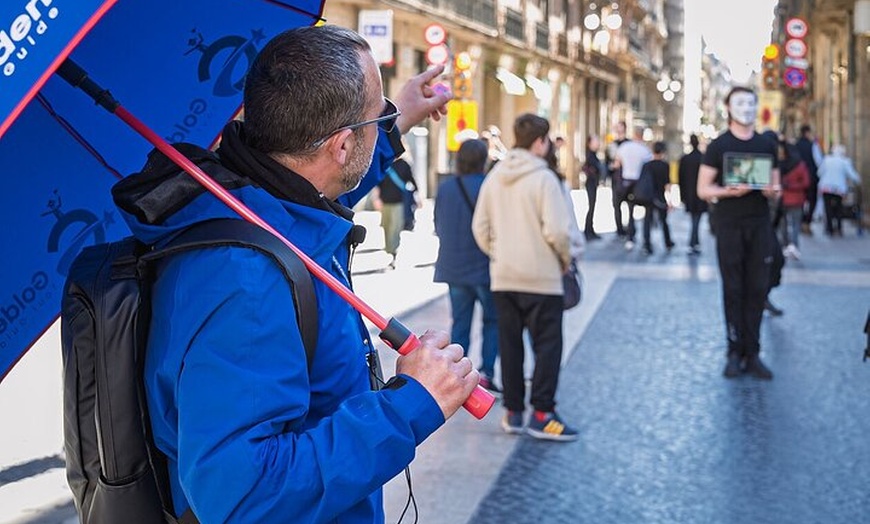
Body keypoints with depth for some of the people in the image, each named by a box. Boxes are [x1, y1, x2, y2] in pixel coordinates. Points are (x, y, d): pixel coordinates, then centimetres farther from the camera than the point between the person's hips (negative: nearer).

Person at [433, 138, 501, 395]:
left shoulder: (444, 188, -1)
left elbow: (438, 227, 8)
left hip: (454, 267, 4)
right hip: (485, 266, -4)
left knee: (459, 322, 12)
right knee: (492, 321, 11)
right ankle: (486, 373, 4)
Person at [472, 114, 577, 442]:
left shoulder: (494, 177, 5)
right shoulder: (543, 178, -13)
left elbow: (480, 226, 6)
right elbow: (556, 230, -18)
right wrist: (565, 258, -1)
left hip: (503, 278, 6)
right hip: (541, 278, -6)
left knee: (510, 344, 12)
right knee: (547, 345, 2)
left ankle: (513, 411, 18)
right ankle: (542, 414, 1)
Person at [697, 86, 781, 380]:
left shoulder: (767, 146, 11)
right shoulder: (718, 146, 0)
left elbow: (776, 186, 16)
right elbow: (703, 190, -3)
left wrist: (773, 191, -8)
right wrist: (730, 191, -21)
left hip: (760, 225, 3)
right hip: (730, 226, -3)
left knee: (757, 290, 2)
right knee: (733, 290, 1)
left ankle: (752, 354, 7)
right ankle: (735, 352, 7)